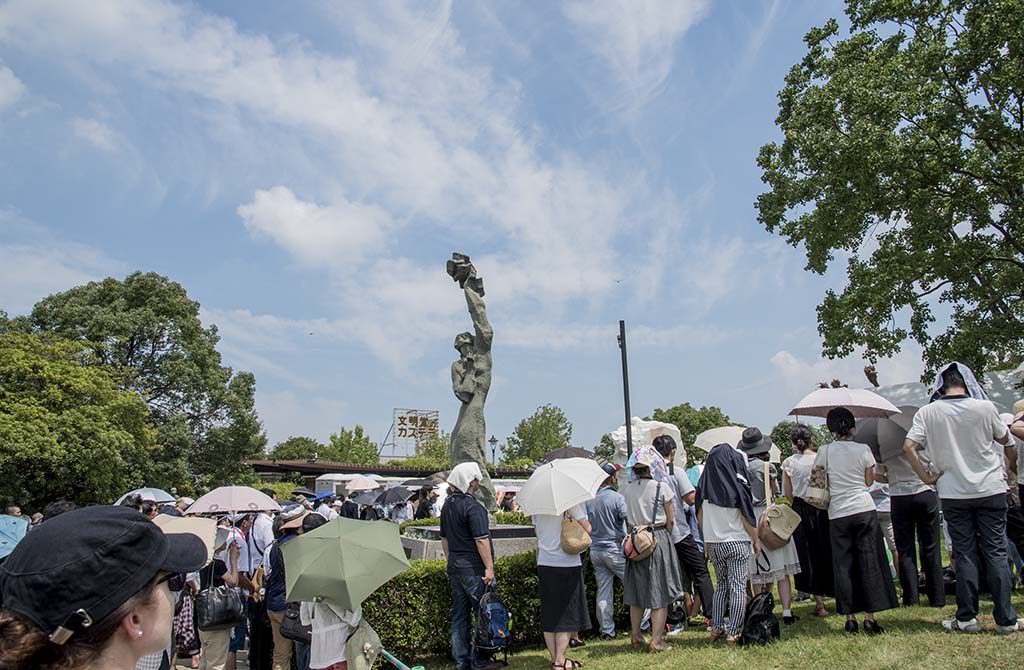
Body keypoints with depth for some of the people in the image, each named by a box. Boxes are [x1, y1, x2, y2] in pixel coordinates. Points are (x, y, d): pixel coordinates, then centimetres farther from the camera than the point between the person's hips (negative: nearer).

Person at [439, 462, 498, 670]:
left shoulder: (447, 505, 10)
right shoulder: (473, 507, -17)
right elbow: (481, 540, -19)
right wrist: (489, 567, -15)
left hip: (454, 566, 8)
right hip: (473, 568, -8)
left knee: (459, 614, 13)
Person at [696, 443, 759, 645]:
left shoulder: (704, 484, 1)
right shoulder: (736, 485, -12)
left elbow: (700, 516, 7)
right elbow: (746, 517, -9)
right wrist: (756, 540, 3)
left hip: (713, 543, 5)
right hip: (737, 542, -5)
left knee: (721, 584, 17)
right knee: (738, 587, 2)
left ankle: (716, 628, 17)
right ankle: (733, 633, 2)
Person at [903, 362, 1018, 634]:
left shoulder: (927, 412, -7)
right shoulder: (984, 407, -8)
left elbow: (908, 446, -14)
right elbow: (1004, 439, 9)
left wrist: (926, 476, -3)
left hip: (953, 494, 0)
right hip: (990, 489, 0)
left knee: (964, 555, 9)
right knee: (996, 553, 8)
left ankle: (966, 618, 13)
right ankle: (1006, 619, 12)